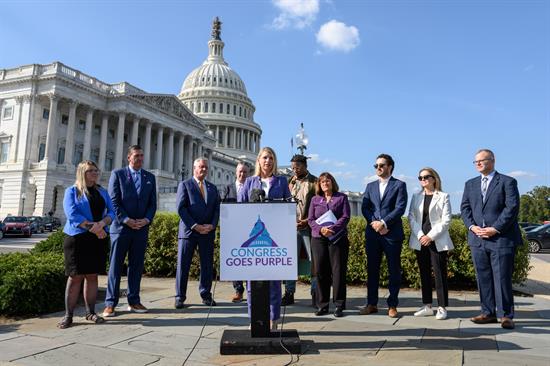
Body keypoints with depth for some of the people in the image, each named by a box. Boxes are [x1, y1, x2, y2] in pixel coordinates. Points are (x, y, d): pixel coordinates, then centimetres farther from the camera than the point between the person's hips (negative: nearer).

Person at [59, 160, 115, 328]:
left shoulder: (102, 192, 15)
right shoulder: (72, 191, 3)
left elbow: (111, 212, 6)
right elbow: (72, 215, -10)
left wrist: (101, 223, -14)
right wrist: (92, 227, -16)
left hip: (99, 239, 4)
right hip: (77, 238, -3)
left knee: (92, 275, 5)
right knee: (75, 276, -3)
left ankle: (90, 312, 13)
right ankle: (68, 315, 5)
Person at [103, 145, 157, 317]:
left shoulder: (150, 177, 12)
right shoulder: (117, 174, 2)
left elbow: (152, 203, 10)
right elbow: (113, 201, -5)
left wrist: (146, 219, -7)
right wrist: (126, 220, -13)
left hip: (142, 228, 3)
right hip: (121, 226, -3)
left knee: (136, 266, 8)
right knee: (115, 266, 1)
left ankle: (134, 301, 16)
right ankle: (110, 303, 8)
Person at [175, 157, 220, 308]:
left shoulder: (213, 188, 16)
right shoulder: (185, 185, 3)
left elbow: (216, 209, 12)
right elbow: (180, 208, -7)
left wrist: (212, 225, -6)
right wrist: (194, 226, -13)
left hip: (208, 232, 4)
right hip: (188, 231, -4)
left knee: (207, 266, 6)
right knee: (183, 265, 0)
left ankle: (206, 295, 17)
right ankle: (180, 297, 10)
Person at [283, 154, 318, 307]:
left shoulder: (314, 182, 1)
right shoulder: (291, 181, 15)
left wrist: (308, 220, -12)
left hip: (308, 227, -4)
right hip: (292, 226, 4)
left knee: (314, 260, -2)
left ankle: (316, 294, 7)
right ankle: (289, 293, 11)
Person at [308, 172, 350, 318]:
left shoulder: (341, 198, 8)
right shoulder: (315, 200, 14)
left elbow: (345, 217, -2)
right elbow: (310, 219, 7)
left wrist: (332, 228, -16)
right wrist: (321, 229, -12)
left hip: (338, 238, -2)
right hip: (318, 239, 2)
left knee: (338, 271, -2)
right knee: (320, 271, 3)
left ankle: (339, 305, 7)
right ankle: (322, 305, 12)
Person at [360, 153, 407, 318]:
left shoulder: (399, 185, 3)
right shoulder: (370, 186, 15)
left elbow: (400, 208, -9)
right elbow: (364, 207, 7)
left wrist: (384, 223, -15)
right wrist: (374, 223, -9)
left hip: (392, 233, -4)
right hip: (372, 233, 4)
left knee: (394, 270, 3)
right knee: (372, 269, 7)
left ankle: (392, 305, 13)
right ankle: (372, 303, 16)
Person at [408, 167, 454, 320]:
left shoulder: (443, 196, 1)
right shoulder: (416, 196, 11)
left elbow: (446, 220, -6)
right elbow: (411, 217, 4)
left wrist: (431, 236, -13)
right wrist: (420, 235, -9)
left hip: (437, 241, -4)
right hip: (420, 241, 4)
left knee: (440, 273, -3)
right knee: (424, 273, 8)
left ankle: (442, 307, 6)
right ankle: (427, 306, 16)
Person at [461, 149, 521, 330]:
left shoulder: (507, 182, 1)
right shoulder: (470, 184, 16)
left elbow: (512, 208, -8)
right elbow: (465, 208, 11)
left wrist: (495, 228, -15)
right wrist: (472, 226, -6)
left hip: (501, 238, -5)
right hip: (477, 239, 5)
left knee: (502, 278, -1)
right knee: (483, 278, 8)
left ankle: (506, 315, 9)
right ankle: (488, 313, 17)